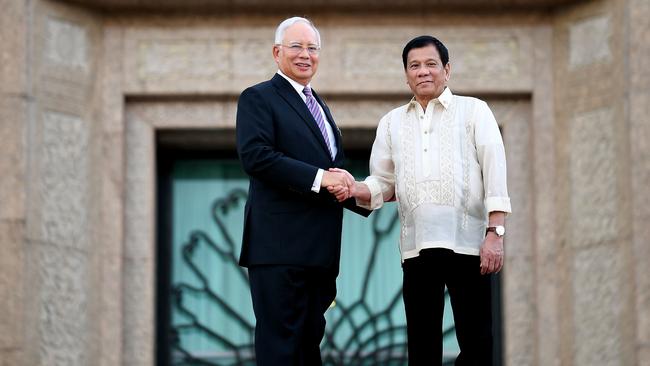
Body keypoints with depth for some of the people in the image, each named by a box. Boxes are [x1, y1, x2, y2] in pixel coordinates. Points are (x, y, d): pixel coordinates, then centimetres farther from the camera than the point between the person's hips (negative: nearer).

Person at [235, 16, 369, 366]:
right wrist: (318, 177, -20)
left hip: (319, 248, 8)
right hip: (280, 245, -8)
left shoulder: (320, 106, 24)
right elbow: (255, 156, -17)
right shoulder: (258, 98, -1)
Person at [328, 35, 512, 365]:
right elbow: (383, 183, 17)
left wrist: (495, 232, -10)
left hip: (467, 241, -3)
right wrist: (353, 190, -5)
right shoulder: (391, 123, 18)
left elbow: (494, 171, 0)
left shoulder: (474, 111, 8)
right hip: (417, 246, 3)